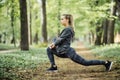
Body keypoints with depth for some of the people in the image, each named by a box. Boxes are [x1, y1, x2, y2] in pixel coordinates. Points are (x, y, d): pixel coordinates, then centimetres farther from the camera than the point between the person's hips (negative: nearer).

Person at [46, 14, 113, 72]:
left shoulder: (68, 29, -15)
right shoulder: (66, 29, 17)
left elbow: (61, 39, -16)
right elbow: (59, 38, 22)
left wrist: (54, 44, 1)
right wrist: (54, 43, 6)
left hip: (68, 52, -10)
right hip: (63, 52, 10)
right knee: (49, 50, 9)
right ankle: (53, 66, 7)